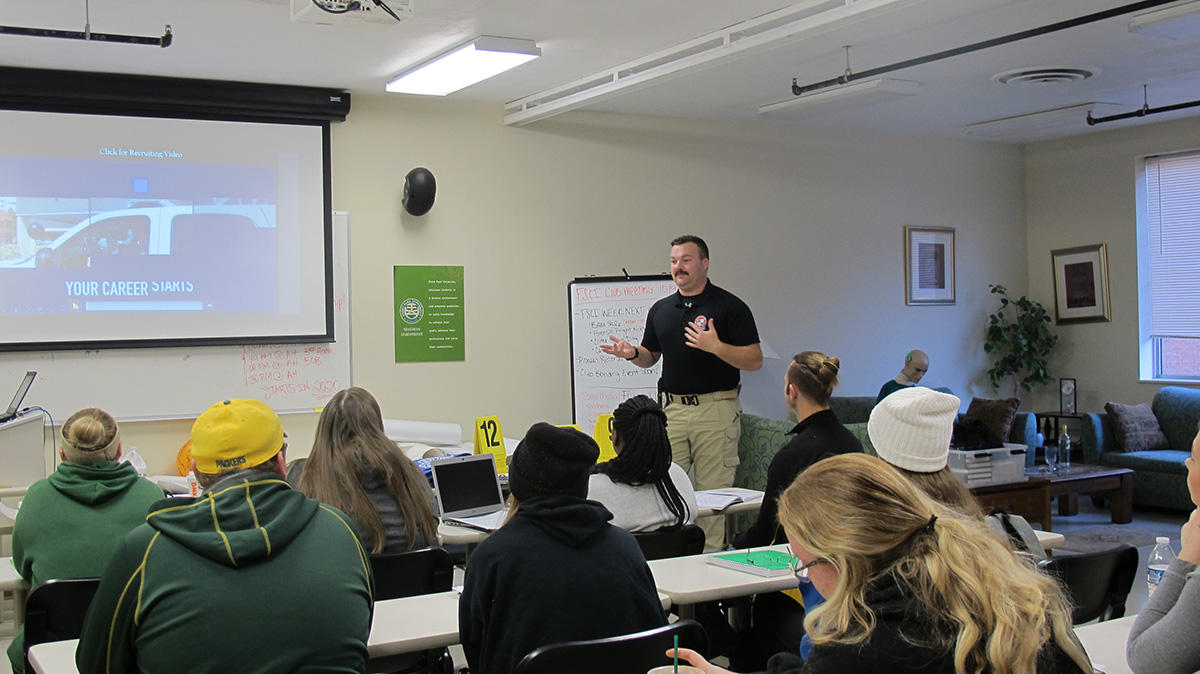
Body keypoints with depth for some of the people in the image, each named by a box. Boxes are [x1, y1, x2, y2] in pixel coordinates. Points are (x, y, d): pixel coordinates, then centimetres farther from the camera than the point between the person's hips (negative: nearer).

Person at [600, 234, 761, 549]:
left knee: (712, 492, -2)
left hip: (715, 409, -5)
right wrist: (632, 353, -1)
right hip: (671, 409, 5)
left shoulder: (730, 306, -3)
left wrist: (715, 346, -23)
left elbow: (754, 360, -8)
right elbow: (650, 356, 22)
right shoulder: (661, 309, 13)